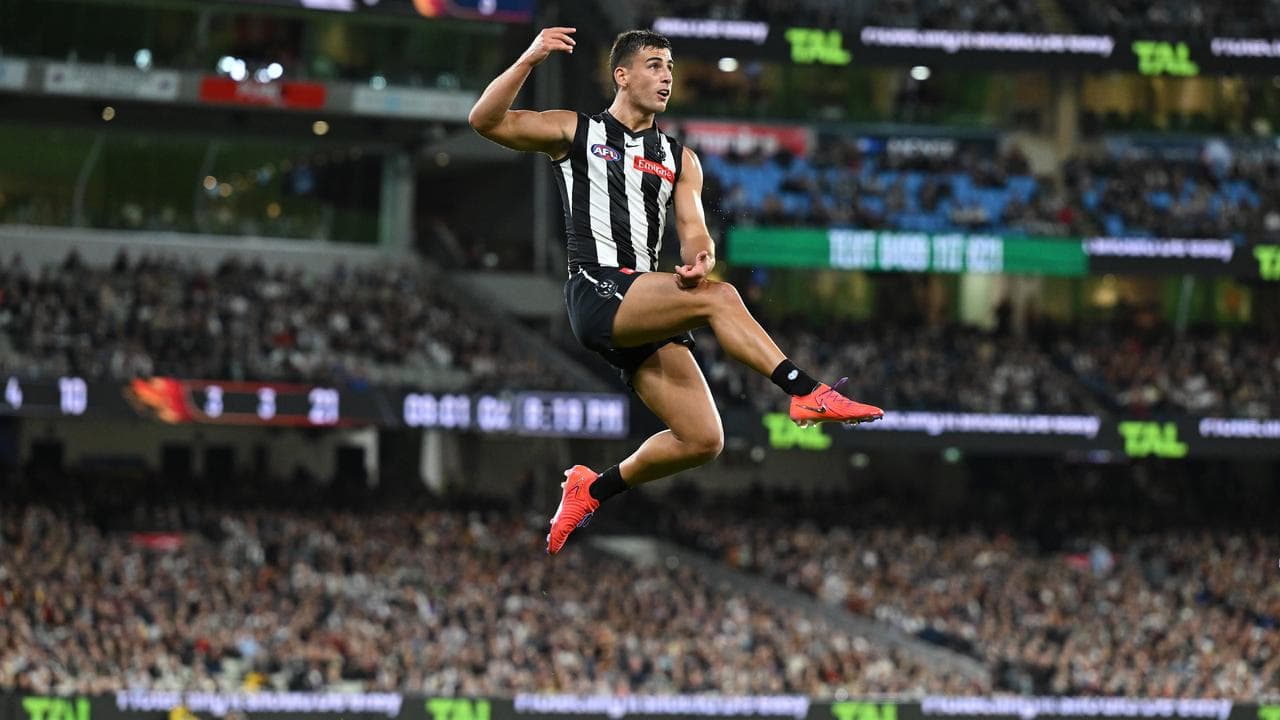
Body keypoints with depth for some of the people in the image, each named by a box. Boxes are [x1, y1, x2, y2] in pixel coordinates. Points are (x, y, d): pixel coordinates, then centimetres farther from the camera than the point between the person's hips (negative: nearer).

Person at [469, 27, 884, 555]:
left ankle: (593, 489, 16)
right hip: (597, 291, -6)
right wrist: (529, 60, -15)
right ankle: (808, 394, -36)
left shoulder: (679, 160, 22)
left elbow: (693, 230, 12)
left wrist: (699, 258, -13)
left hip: (646, 313, 6)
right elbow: (486, 121, -1)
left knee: (703, 441, -4)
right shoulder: (575, 132, 9)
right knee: (718, 297, -29)